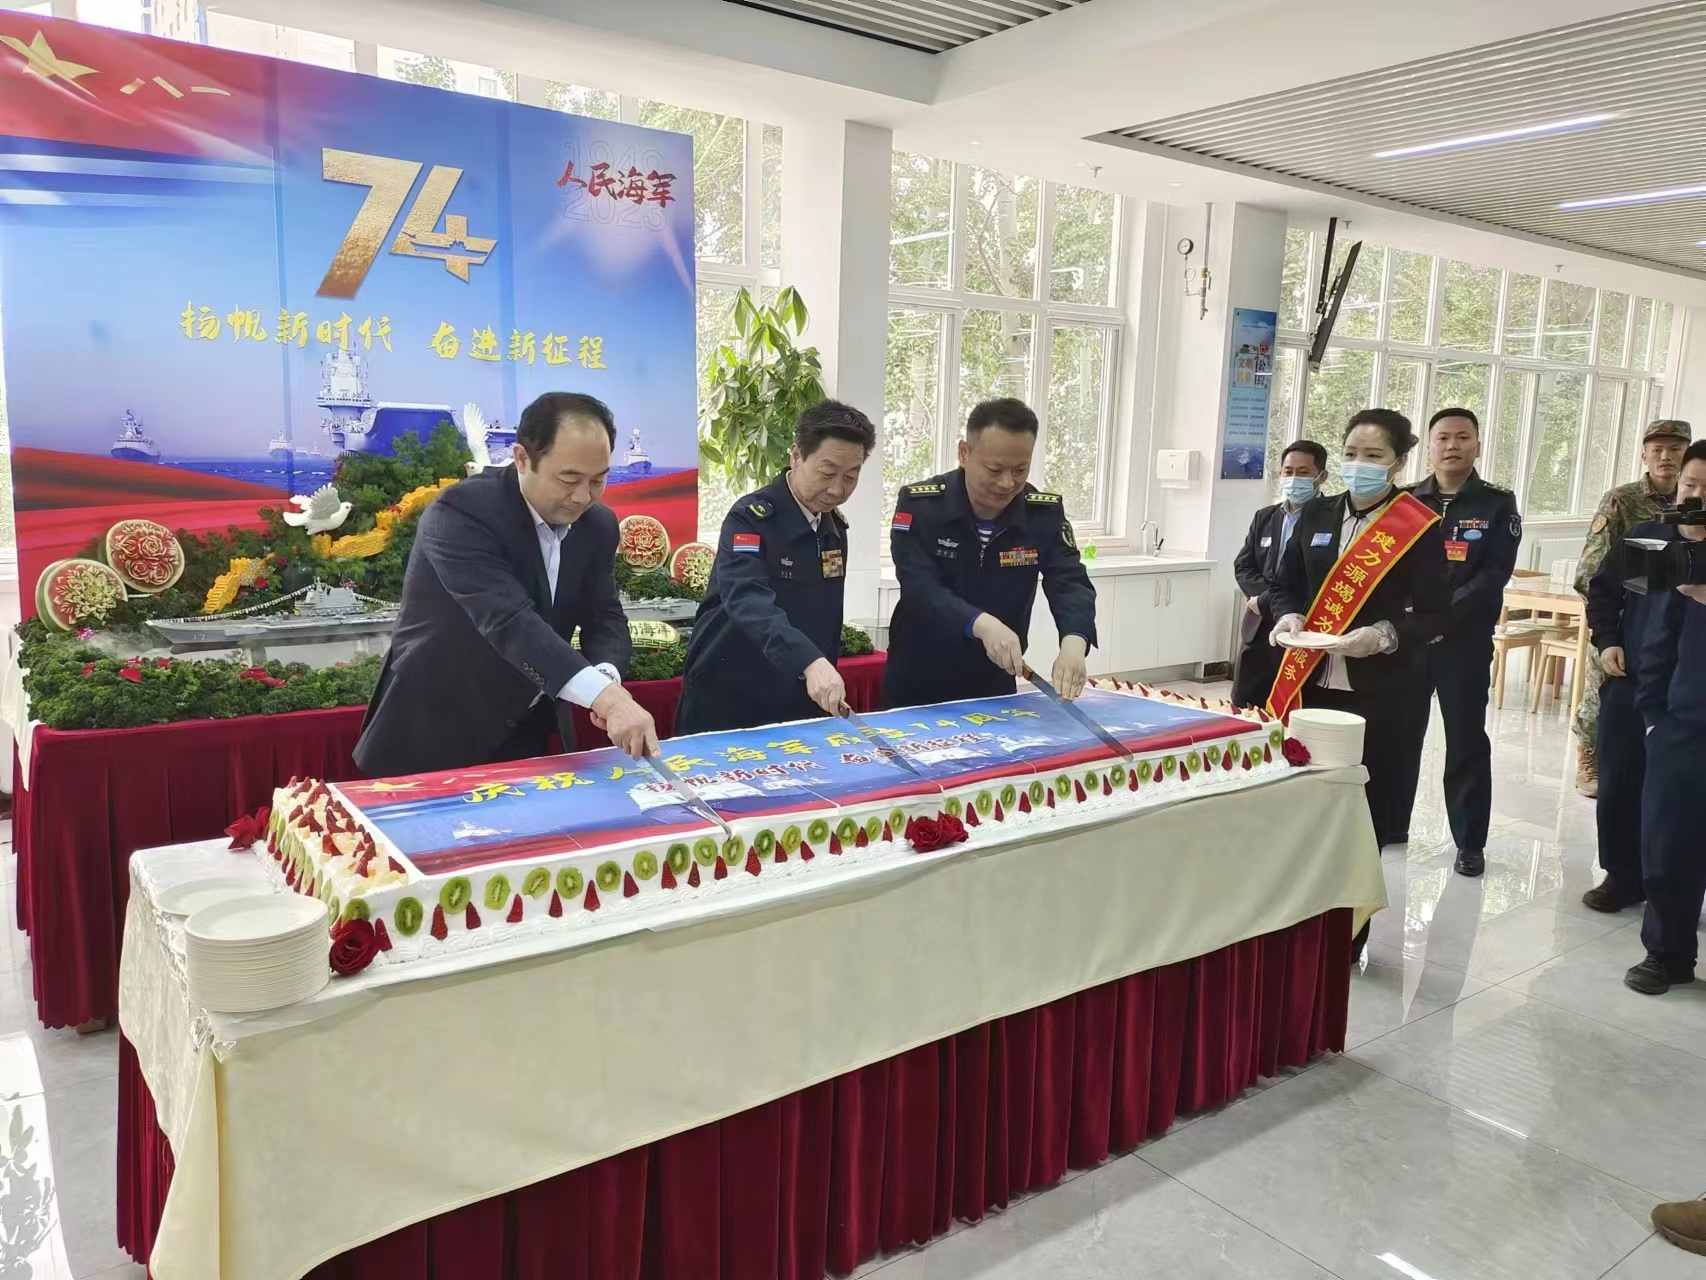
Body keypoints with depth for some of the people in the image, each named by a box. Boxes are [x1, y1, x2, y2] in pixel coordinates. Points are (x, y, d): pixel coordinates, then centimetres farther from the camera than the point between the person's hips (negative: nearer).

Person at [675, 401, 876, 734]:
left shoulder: (835, 526, 5)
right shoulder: (751, 518, -18)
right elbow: (748, 600, -34)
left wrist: (826, 676, 11)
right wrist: (811, 663, -46)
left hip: (800, 703, 6)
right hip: (727, 701, -6)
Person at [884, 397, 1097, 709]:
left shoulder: (1045, 513, -7)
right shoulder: (919, 505, -16)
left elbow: (1070, 584, -15)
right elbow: (921, 588, -25)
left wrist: (1073, 642, -37)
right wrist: (981, 624, -44)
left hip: (996, 688, 3)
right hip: (918, 687, -3)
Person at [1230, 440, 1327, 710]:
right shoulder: (1265, 517, 13)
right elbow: (1243, 566, 9)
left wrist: (1267, 602, -13)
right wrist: (1265, 596, -10)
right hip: (1260, 630, 6)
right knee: (1242, 711, 11)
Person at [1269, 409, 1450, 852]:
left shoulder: (1420, 528, -5)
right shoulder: (1316, 515, 8)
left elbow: (1435, 614, -6)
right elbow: (1285, 584, 15)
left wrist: (1386, 635, -23)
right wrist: (1289, 616, -7)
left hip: (1379, 691, -3)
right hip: (1311, 682, 4)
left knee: (1368, 802, 3)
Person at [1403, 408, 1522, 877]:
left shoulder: (1497, 505, 1)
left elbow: (1494, 574, -8)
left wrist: (1443, 615, -19)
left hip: (1467, 639, -2)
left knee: (1467, 741, 4)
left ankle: (1470, 842, 15)